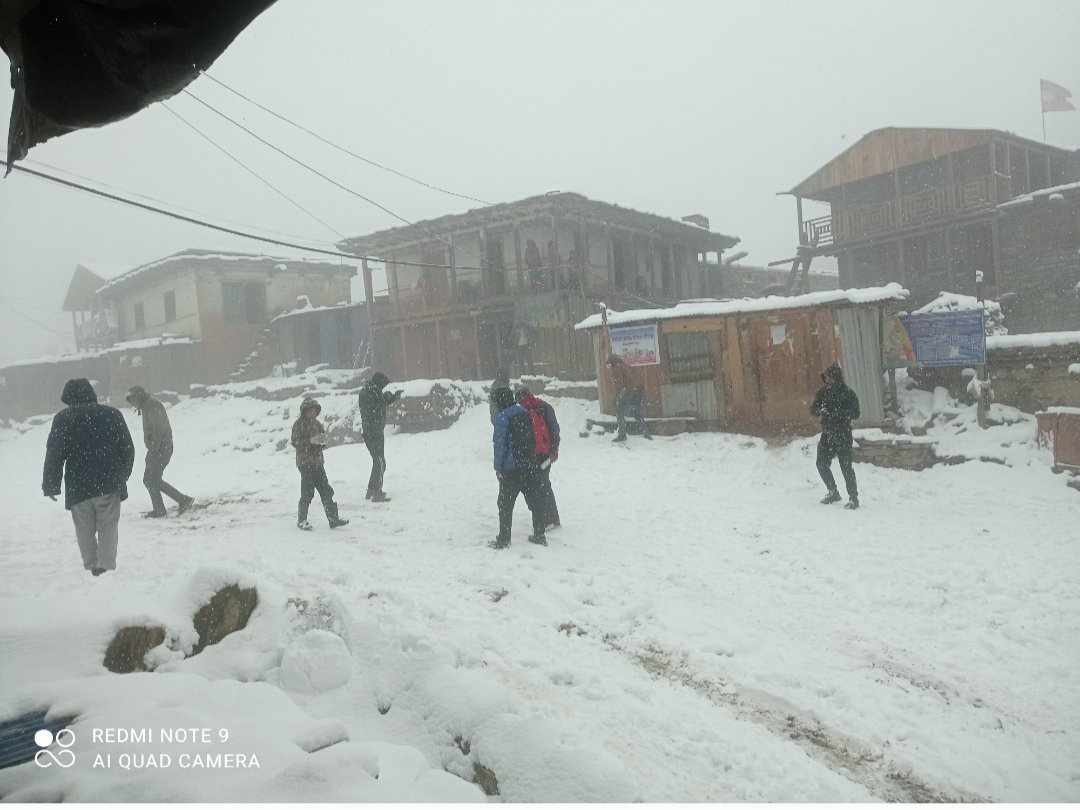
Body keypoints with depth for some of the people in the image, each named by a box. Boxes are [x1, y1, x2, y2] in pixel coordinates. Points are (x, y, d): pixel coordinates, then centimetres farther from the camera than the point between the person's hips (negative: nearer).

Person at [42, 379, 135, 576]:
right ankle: (106, 566, -2)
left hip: (78, 487, -1)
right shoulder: (113, 414, 3)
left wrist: (50, 485, 4)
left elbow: (54, 454, -5)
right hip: (110, 485, 1)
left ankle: (91, 566, 18)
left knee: (85, 530, 13)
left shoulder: (63, 419, -3)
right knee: (108, 526, 8)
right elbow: (128, 449, 7)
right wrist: (122, 476, 20)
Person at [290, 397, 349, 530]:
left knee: (326, 490, 4)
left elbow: (323, 440, 19)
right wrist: (310, 441, -22)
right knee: (307, 492, -4)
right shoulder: (298, 424, -5)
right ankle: (301, 520, 10)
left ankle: (333, 518, 7)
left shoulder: (317, 423, 13)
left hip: (318, 462, 6)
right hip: (305, 462, -6)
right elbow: (295, 442, -12)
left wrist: (322, 440, -4)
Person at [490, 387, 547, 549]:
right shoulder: (525, 414, 8)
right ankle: (539, 535, 21)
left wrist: (498, 467, -7)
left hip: (510, 469, -6)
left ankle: (504, 539, 7)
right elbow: (533, 439, 12)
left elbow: (500, 444, -13)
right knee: (535, 500, 13)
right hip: (530, 466, 6)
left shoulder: (502, 417, -13)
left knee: (505, 504, 4)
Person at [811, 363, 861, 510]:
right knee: (822, 464, 9)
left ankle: (853, 497, 4)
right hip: (827, 434, 6)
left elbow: (855, 414, -15)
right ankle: (833, 492, 27)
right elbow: (813, 410, 8)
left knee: (846, 466, -7)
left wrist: (834, 412, -25)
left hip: (843, 434, -6)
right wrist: (819, 409, -16)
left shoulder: (849, 394, -9)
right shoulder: (823, 392, 7)